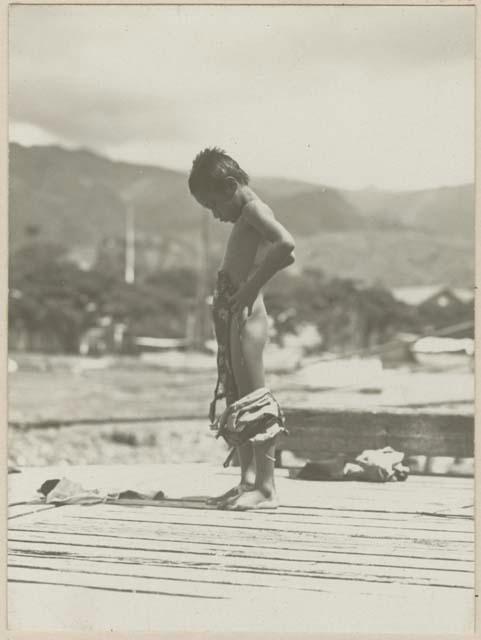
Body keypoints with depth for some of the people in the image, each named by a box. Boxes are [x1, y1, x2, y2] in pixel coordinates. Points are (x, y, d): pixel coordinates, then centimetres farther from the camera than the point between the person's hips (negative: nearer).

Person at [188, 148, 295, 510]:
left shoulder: (253, 209, -10)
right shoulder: (249, 215, 19)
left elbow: (286, 244, -30)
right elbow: (285, 257, 28)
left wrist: (251, 286, -24)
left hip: (246, 314, -11)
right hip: (233, 315, 11)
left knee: (252, 400, -10)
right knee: (236, 399, 14)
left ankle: (266, 489, -8)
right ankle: (248, 481, 21)